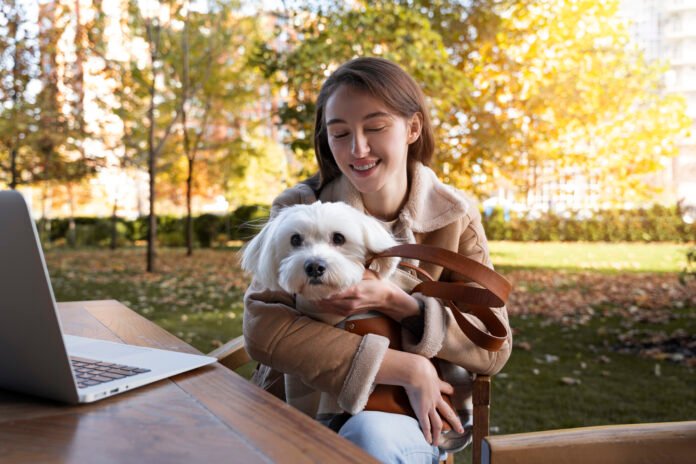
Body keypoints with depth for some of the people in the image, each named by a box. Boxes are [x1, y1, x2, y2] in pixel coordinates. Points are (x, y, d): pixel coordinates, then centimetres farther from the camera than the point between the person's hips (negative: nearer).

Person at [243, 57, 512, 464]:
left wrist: (394, 302, -23)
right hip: (308, 412, 0)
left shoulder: (454, 216, -3)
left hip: (417, 418, 1)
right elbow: (262, 327, -20)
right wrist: (404, 367, -23)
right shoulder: (300, 209, -8)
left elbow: (494, 347, -6)